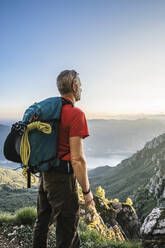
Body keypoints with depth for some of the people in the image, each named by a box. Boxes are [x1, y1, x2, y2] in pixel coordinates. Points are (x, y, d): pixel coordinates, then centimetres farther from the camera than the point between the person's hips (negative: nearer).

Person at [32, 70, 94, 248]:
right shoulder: (76, 114, -18)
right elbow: (77, 159, -21)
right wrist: (87, 191, -11)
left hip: (44, 174, 8)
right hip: (63, 178, -8)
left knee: (43, 222, 24)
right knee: (67, 230, 8)